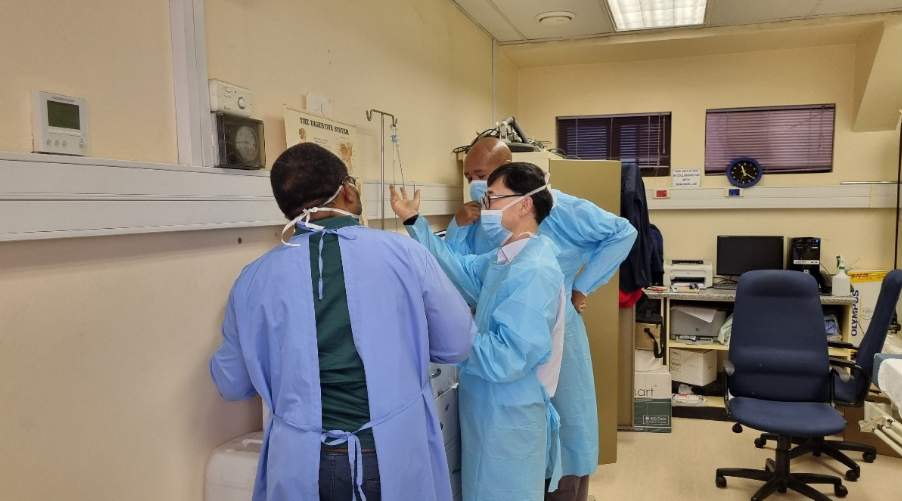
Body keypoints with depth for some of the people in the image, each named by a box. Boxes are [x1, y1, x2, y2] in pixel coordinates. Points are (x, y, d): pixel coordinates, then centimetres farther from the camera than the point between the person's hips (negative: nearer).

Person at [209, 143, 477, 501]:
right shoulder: (404, 253, -10)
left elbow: (232, 385, 8)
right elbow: (458, 345, 2)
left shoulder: (255, 277, -5)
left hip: (302, 466, 1)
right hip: (396, 455, 0)